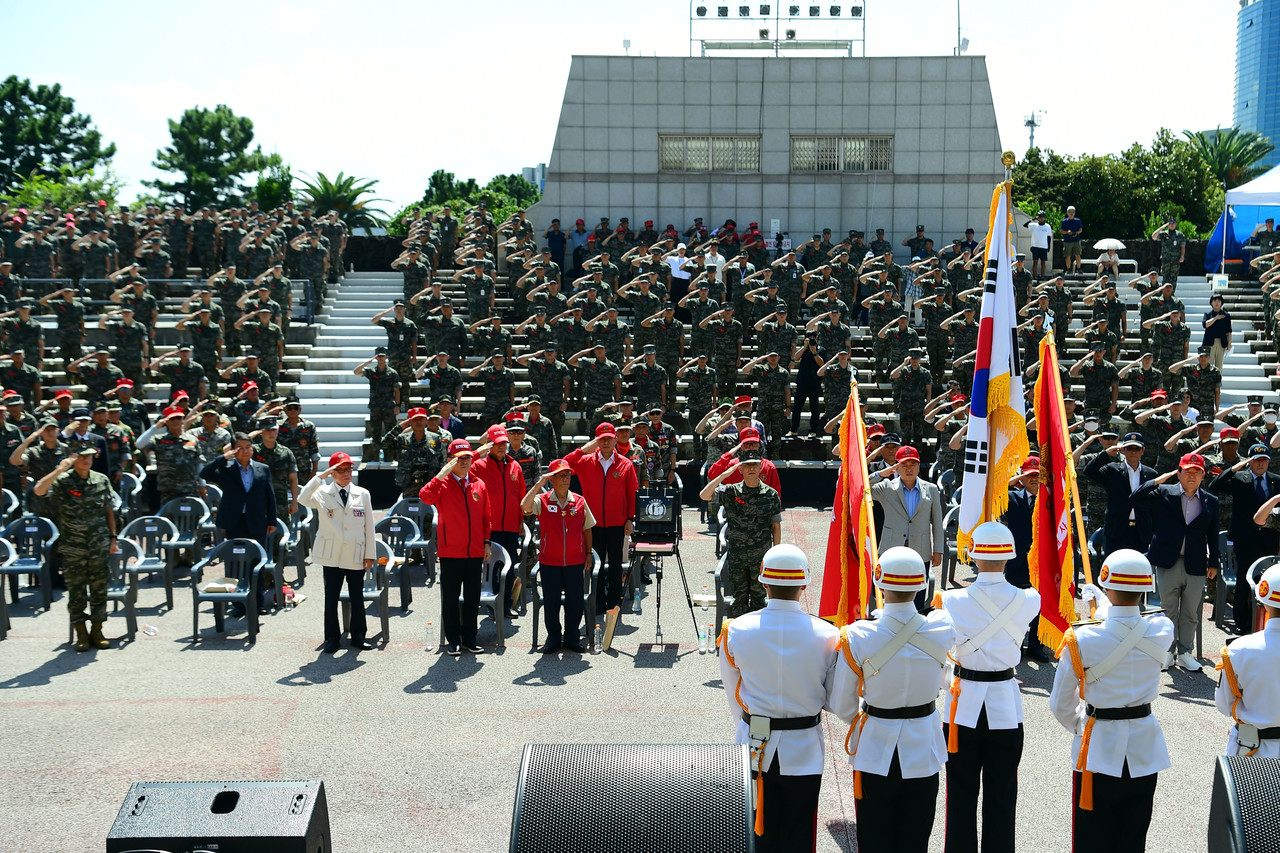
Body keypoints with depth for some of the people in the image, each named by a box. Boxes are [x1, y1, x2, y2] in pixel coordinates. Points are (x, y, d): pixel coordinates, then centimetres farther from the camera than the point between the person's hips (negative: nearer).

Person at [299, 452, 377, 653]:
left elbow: (369, 526, 6)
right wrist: (320, 477, -23)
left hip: (356, 556, 1)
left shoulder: (363, 494, 6)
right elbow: (303, 499, -21)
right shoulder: (323, 493, 1)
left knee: (357, 598, 7)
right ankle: (332, 637, 13)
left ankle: (358, 635, 19)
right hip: (332, 556, -1)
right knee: (331, 598, 4)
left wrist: (370, 554, 2)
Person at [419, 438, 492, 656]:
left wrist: (486, 542, 8)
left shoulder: (479, 485, 9)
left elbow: (485, 517, 14)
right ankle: (453, 640, 13)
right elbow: (425, 497, -26)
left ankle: (470, 638, 20)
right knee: (450, 598, 4)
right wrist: (442, 474, -27)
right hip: (450, 552, -4)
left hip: (475, 553, 4)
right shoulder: (442, 484, -4)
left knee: (473, 598, 9)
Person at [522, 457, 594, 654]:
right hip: (549, 562, -1)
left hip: (575, 562, 1)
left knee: (575, 601, 6)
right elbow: (525, 506, -24)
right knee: (551, 602, 6)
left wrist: (588, 553, 11)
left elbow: (587, 529, 13)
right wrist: (539, 484, -20)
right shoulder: (543, 500, -3)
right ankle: (554, 638, 19)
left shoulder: (579, 501, 4)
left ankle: (572, 637, 20)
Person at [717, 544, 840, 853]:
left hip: (753, 747, 1)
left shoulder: (736, 631, -10)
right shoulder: (827, 636, -14)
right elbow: (835, 702, -4)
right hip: (804, 751, -1)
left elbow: (733, 697, 3)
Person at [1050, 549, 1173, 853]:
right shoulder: (1162, 631, -10)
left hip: (1099, 746, -3)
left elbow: (1060, 705, -6)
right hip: (1144, 749, 3)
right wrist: (1104, 610, 29)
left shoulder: (1081, 639, -17)